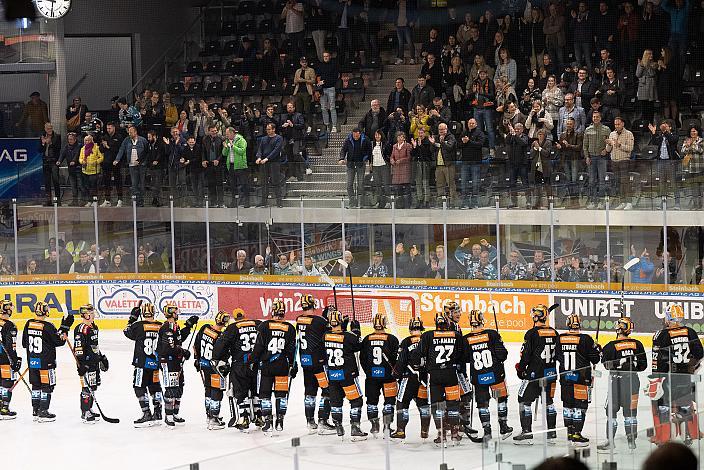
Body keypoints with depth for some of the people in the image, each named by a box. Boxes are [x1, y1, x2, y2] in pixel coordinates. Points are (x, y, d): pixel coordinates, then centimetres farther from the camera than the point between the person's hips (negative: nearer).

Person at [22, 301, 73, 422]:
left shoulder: (28, 325, 1)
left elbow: (24, 343, 9)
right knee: (47, 386, 1)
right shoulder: (48, 326, -16)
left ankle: (35, 410, 20)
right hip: (46, 362, -6)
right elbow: (59, 341, -10)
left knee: (36, 385, 15)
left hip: (32, 361, 6)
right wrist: (64, 327, -6)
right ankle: (43, 412, 0)